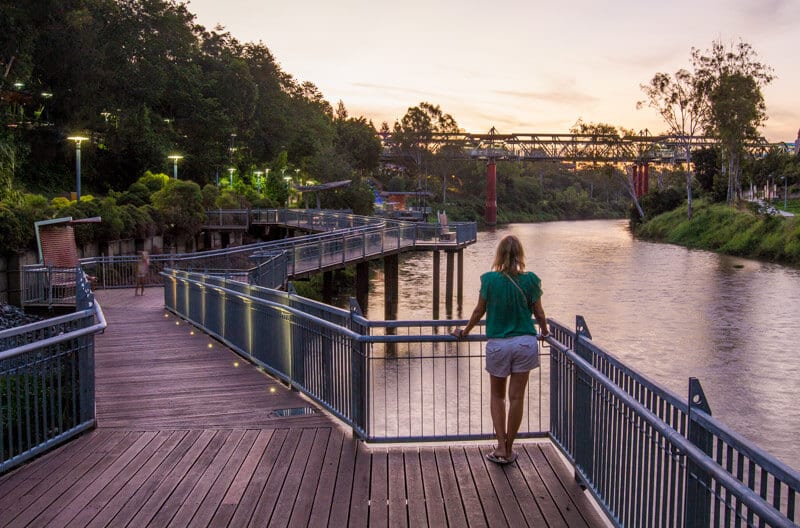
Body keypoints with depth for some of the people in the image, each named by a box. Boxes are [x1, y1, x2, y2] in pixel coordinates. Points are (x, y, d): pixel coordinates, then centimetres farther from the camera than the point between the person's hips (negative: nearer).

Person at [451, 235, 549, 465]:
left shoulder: (489, 279, -9)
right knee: (517, 397, 9)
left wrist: (465, 332, 17)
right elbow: (538, 312, 4)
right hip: (525, 342, 1)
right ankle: (509, 449, 19)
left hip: (498, 344, -1)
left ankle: (501, 447, 11)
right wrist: (544, 331, 25)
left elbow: (479, 311, 0)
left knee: (497, 396, 17)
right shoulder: (530, 280, -5)